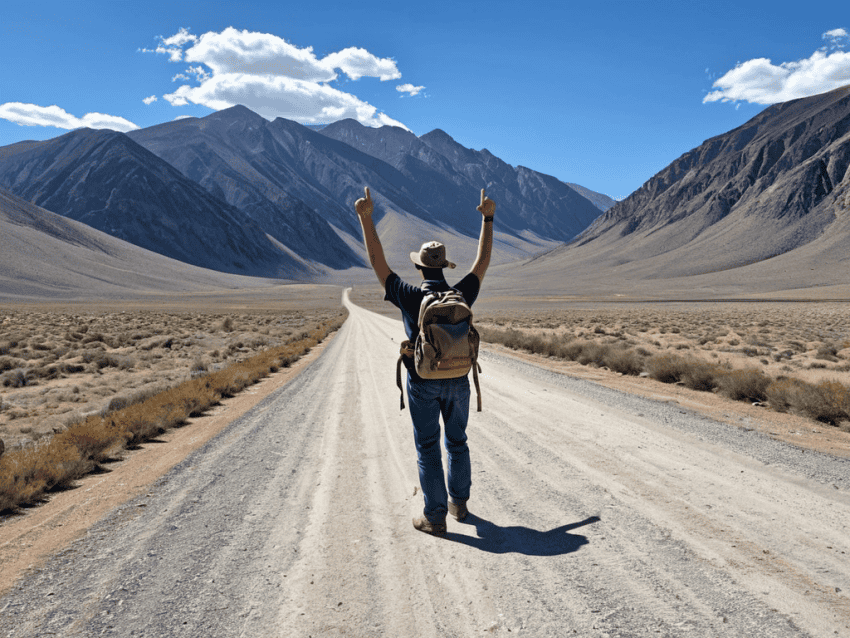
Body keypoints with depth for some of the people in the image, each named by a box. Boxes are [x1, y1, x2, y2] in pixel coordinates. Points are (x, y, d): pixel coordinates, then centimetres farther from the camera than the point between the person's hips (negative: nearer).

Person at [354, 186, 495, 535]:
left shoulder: (409, 297, -14)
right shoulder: (461, 295, -8)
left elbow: (377, 261, -10)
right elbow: (483, 260, 6)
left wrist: (366, 218, -7)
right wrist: (488, 218, 14)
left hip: (423, 383, -3)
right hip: (457, 381, 3)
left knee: (428, 448, 5)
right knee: (457, 442, 19)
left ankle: (435, 517, 10)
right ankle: (459, 502, 31)